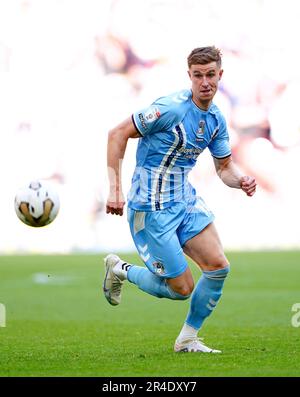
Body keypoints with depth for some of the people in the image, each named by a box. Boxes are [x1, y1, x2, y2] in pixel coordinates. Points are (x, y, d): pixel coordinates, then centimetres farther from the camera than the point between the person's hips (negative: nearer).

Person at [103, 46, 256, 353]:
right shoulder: (172, 108, -19)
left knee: (218, 265, -8)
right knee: (182, 288, -6)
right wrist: (115, 189, -20)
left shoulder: (216, 120, 6)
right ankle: (119, 270, 20)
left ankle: (188, 339, 10)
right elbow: (118, 134, -15)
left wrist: (241, 180, -7)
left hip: (186, 200, 7)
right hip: (152, 208, -7)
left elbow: (224, 166, 17)